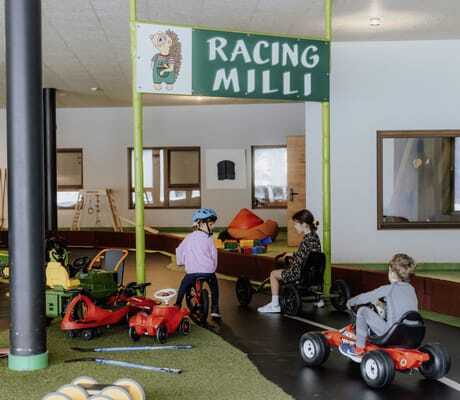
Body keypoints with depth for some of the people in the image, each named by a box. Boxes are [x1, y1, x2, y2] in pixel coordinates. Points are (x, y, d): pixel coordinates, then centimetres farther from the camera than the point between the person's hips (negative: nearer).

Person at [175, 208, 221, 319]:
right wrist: (213, 267, 19)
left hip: (192, 271, 2)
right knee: (214, 287, 23)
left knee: (183, 286, 27)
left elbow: (179, 250, 13)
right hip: (208, 271, -2)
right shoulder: (208, 238, 0)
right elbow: (214, 255, 2)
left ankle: (177, 306, 25)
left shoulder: (189, 237, 8)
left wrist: (180, 262, 30)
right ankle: (215, 309, 16)